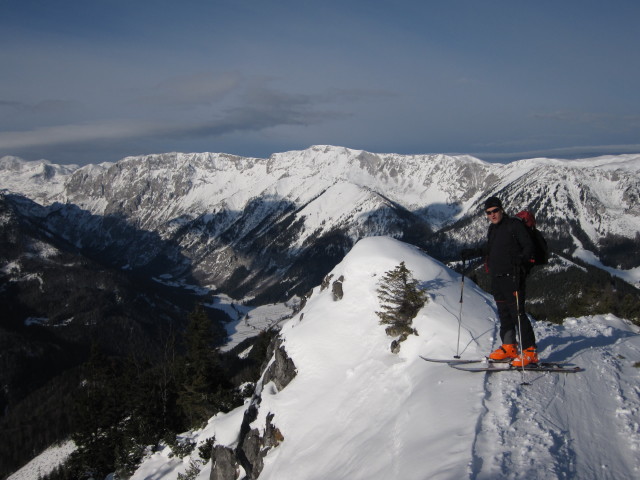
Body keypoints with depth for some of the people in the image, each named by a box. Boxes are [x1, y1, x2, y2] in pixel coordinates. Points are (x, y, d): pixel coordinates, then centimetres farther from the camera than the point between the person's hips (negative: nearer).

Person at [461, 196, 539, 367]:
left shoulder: (514, 225, -7)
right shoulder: (493, 228, 17)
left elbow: (529, 246, -12)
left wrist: (521, 258, -29)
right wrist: (473, 253, 26)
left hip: (512, 276, -8)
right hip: (497, 278, 8)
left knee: (517, 313, -10)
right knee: (504, 314, 11)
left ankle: (530, 351, -5)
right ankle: (509, 347, 20)